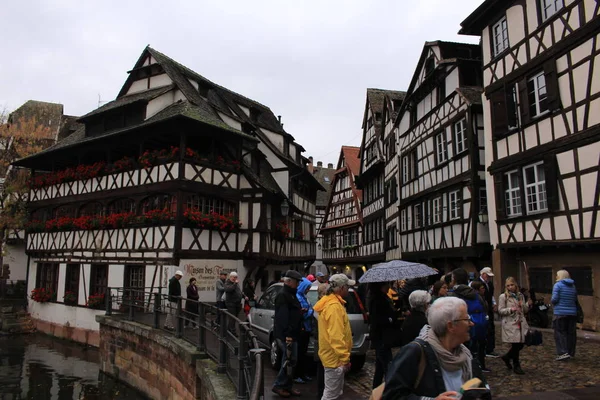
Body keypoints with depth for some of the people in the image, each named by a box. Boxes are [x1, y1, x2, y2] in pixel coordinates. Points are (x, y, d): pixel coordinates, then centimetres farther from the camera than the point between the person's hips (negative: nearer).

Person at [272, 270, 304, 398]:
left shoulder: (291, 295, 17)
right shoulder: (283, 295, -17)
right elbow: (282, 317, -25)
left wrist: (300, 311, 11)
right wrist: (288, 335, -27)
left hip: (292, 334, 10)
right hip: (285, 335, -10)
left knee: (290, 360, 14)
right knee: (290, 360, -5)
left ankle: (287, 386, 23)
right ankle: (279, 385, 8)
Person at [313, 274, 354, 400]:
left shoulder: (330, 302, 11)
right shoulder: (334, 306, -22)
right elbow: (336, 336, -27)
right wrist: (345, 358, -22)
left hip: (333, 356, 10)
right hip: (335, 357, -10)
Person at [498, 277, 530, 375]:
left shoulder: (520, 295, 12)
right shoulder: (503, 296, -4)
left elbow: (526, 310, 16)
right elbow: (500, 310, -6)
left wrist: (523, 305, -6)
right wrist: (511, 309, -20)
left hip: (521, 323, 5)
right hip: (510, 324, -5)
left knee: (521, 344, 5)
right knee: (516, 344, -3)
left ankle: (507, 357, 30)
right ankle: (516, 366, 14)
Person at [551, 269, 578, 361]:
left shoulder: (558, 285, -9)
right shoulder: (573, 286, 10)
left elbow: (554, 299, -15)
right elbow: (575, 300, 11)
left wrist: (552, 301, 5)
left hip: (560, 313, -6)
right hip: (572, 313, 6)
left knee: (560, 333, -1)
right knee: (571, 333, 11)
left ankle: (563, 352, -9)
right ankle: (570, 352, 19)